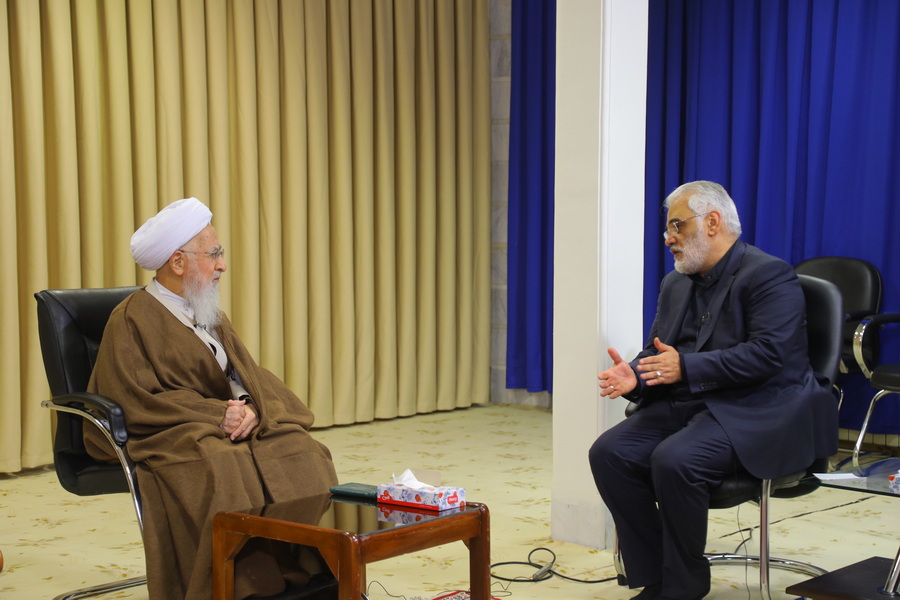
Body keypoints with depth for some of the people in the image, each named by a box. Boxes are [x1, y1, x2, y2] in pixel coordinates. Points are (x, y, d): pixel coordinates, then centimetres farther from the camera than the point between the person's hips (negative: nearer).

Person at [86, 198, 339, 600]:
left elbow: (246, 373, 12)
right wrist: (216, 413, -17)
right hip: (169, 435, -6)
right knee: (223, 471, -37)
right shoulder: (131, 320, -3)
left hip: (232, 421, 7)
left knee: (300, 452, -20)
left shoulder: (210, 315, 20)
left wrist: (251, 410, -12)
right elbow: (137, 401, -11)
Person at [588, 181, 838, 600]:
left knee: (673, 460, -32)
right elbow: (656, 353, 16)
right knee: (608, 453, -14)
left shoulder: (769, 275, -9)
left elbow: (768, 353, -21)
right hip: (687, 405, 8)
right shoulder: (676, 283, 17)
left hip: (754, 412, -8)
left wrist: (686, 368, -26)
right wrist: (635, 377, -8)